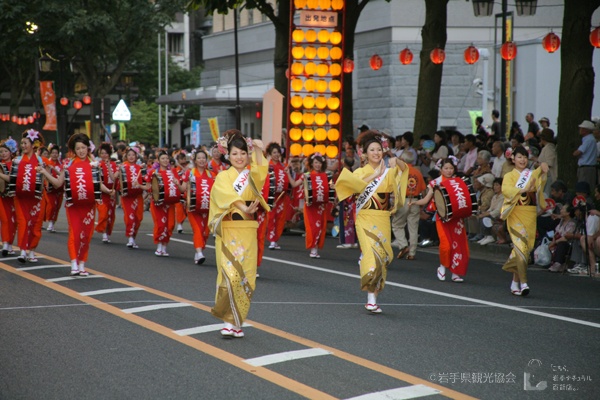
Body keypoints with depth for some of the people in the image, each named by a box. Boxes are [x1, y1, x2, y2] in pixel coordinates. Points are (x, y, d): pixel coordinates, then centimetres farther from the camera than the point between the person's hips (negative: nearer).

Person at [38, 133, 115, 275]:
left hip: (89, 205, 1)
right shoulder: (69, 164, 4)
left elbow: (98, 183, 5)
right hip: (73, 205, -1)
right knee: (74, 233, -9)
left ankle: (82, 265, 13)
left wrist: (108, 191, -12)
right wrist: (44, 172, -3)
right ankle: (74, 265, -10)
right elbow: (58, 183, 6)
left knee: (86, 235, 5)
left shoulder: (93, 164, 4)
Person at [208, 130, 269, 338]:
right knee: (231, 274, -15)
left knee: (246, 277, 2)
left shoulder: (251, 176, 11)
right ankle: (231, 321, -5)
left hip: (247, 232, 4)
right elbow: (228, 196, -17)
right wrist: (245, 208, -34)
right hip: (228, 231, -4)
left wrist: (258, 150, -29)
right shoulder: (223, 177, 2)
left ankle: (234, 321, 13)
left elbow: (261, 172, -13)